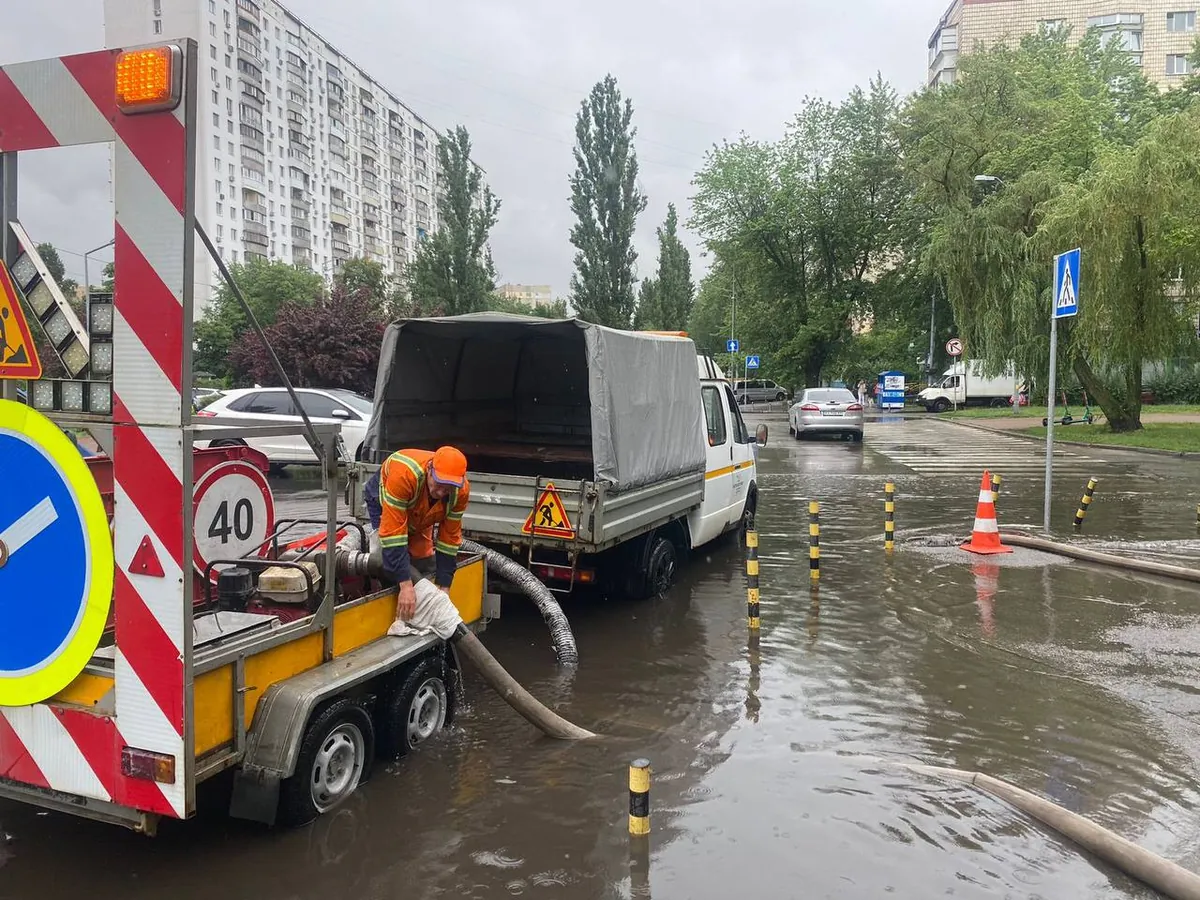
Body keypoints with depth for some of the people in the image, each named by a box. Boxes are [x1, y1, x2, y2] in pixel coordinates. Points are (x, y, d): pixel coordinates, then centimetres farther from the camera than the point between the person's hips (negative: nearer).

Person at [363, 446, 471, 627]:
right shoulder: (404, 473, -48)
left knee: (426, 561, 0)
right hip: (383, 501, -4)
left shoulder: (461, 491, -32)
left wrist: (444, 588, -23)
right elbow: (393, 532, -48)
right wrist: (406, 585, -50)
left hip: (419, 515, 4)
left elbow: (449, 537, -21)